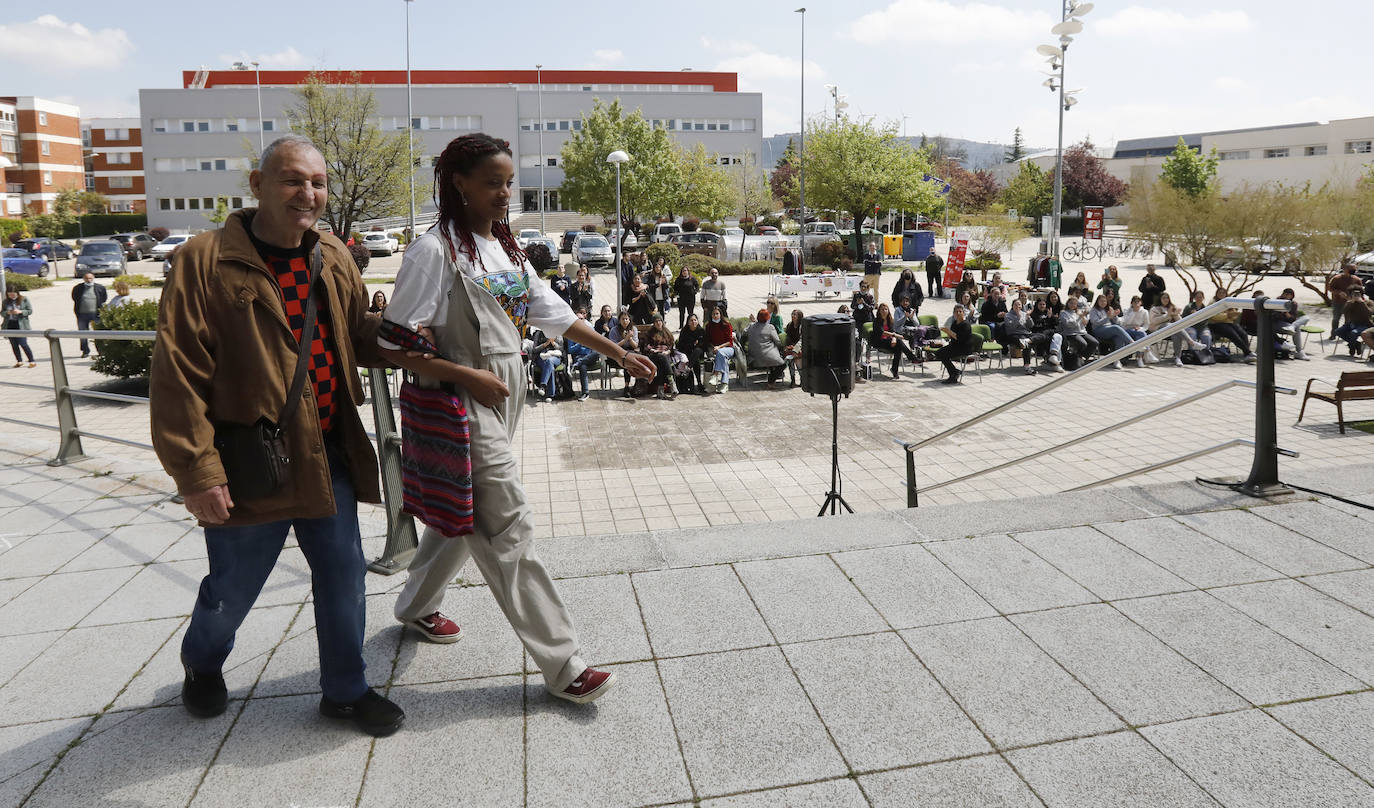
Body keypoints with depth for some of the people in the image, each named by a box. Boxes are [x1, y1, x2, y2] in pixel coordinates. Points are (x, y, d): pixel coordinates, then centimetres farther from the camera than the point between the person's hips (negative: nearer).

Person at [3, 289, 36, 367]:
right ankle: (19, 361, 19)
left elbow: (30, 311, -1)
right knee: (14, 345, 8)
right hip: (10, 325, 5)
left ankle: (32, 361, -4)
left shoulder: (24, 300, -1)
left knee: (23, 344, -11)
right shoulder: (6, 302, 9)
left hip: (21, 325, -5)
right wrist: (7, 312, -10)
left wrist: (20, 311, -18)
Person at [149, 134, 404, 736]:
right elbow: (178, 375, -14)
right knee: (232, 591, 14)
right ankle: (202, 665, 48)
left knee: (344, 578, 12)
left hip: (329, 458, 5)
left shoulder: (334, 260, 6)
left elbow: (358, 337, 17)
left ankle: (345, 690, 32)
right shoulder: (206, 261, -12)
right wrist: (196, 472, -17)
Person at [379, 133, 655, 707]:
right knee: (509, 529, -6)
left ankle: (417, 605, 44)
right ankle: (561, 664, 2)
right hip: (465, 403, -8)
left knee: (469, 516, 20)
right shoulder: (435, 251, -13)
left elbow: (555, 313, 14)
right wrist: (469, 376, -19)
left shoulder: (506, 249, 11)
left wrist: (620, 354, 11)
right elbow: (396, 344, -14)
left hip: (506, 398, 8)